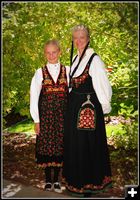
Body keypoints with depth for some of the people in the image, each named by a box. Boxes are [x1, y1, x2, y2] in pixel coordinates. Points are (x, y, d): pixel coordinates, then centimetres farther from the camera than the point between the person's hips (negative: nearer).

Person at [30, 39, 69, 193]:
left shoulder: (67, 71, 4)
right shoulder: (40, 72, 2)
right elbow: (34, 97, 2)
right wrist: (36, 120, -2)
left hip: (63, 114, 0)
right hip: (46, 114, 0)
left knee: (60, 146, 6)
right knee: (46, 146, 4)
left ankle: (56, 180, 19)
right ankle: (48, 180, 19)